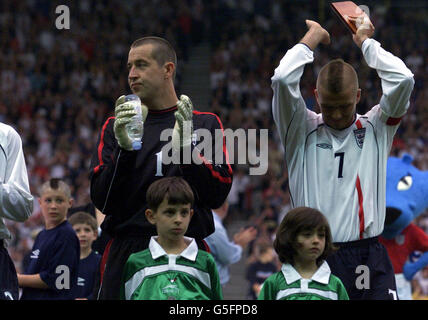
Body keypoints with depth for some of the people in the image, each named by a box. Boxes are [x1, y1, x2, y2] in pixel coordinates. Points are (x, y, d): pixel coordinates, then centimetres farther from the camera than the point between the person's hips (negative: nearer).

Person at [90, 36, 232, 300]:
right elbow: (103, 202, 0)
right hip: (127, 254, 1)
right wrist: (124, 148, -14)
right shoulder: (117, 127, 11)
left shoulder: (205, 124, 10)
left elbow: (217, 195, -2)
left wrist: (186, 147, -14)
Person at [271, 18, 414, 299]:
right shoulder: (301, 131, 7)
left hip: (370, 258, 1)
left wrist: (366, 41, 9)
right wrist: (313, 37, 6)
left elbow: (404, 80, -4)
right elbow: (282, 79, -8)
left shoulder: (376, 130, 10)